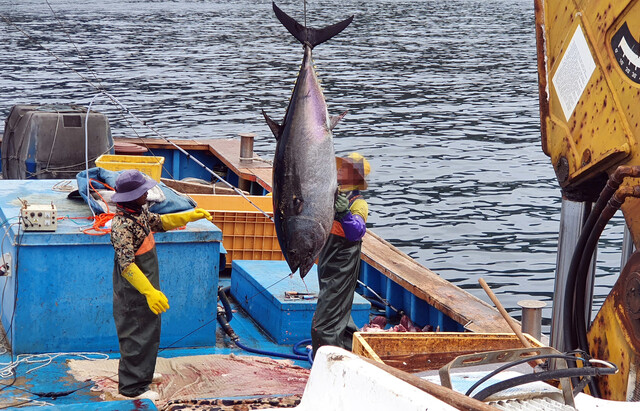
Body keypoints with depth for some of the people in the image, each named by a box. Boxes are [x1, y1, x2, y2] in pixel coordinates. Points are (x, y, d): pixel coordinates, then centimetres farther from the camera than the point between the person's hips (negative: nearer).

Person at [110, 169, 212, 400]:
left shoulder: (140, 213, 3)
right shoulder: (122, 226, -28)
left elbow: (160, 223, 23)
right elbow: (127, 265, -32)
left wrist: (189, 217, 12)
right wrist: (149, 292, -36)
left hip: (146, 288, 10)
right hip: (133, 292, -10)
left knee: (149, 332, 22)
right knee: (137, 337, -1)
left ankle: (140, 374, 38)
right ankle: (132, 388, 8)